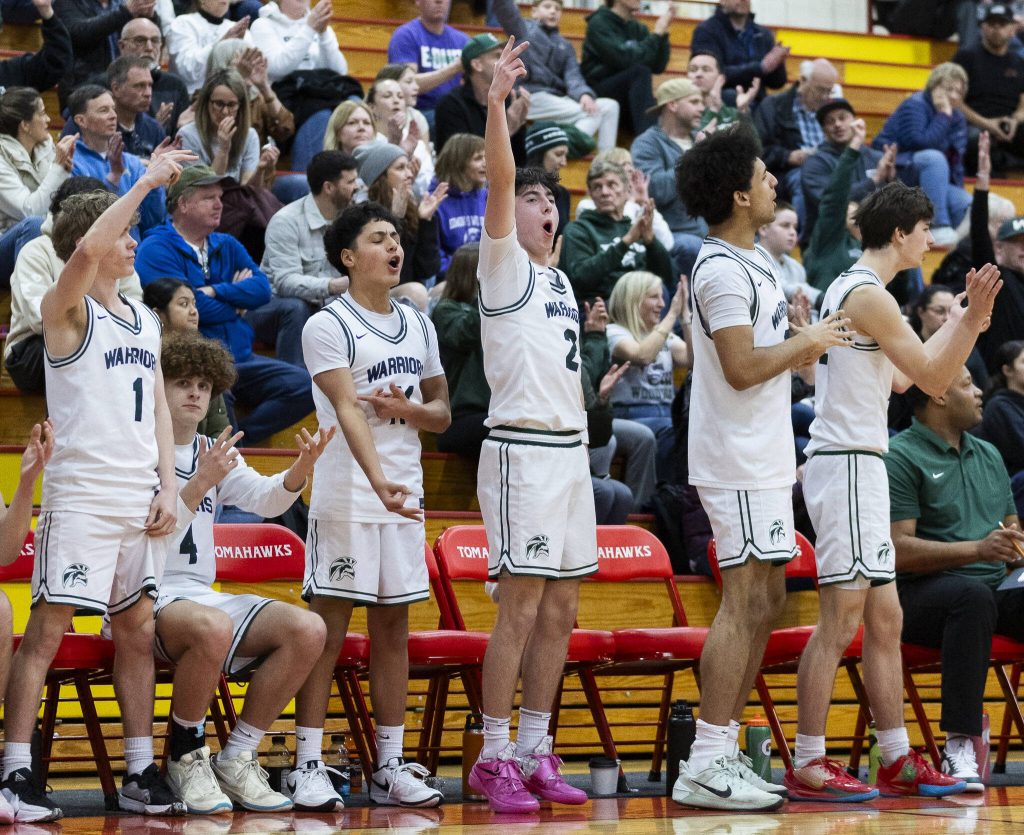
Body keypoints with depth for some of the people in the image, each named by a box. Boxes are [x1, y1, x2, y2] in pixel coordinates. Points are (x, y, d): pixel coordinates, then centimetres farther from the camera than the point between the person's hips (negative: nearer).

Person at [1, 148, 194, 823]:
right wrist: (147, 182, -21)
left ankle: (141, 774, 13)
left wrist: (168, 487, 7)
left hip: (141, 500, 7)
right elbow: (87, 249, -25)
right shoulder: (68, 310, -4)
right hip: (81, 494, -7)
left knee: (138, 629, 8)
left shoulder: (146, 322, 17)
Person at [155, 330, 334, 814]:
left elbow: (266, 500, 0)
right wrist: (200, 483, -26)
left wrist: (301, 469, -20)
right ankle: (185, 758, -16)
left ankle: (235, 760, -8)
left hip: (202, 594, 7)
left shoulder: (216, 453, 19)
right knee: (212, 627, -40)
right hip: (146, 599, -7)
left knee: (308, 630, -16)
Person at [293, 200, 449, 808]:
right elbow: (348, 411, -20)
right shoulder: (328, 326, -7)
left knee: (394, 627, 7)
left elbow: (442, 414, 17)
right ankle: (307, 765, -2)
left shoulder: (419, 326, 13)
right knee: (329, 627, -5)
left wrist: (405, 409, -6)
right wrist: (380, 482, -33)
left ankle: (391, 767, 10)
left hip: (405, 499, 6)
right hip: (346, 501, -6)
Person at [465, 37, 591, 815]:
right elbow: (500, 180, -17)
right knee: (520, 610, -9)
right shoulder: (503, 267, -2)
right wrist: (496, 101, -27)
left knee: (560, 613, 8)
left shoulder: (561, 281, 20)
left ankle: (535, 752, 14)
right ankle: (494, 759, -4)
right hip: (523, 451, -8)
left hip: (570, 451, 8)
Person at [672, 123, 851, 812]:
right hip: (740, 463, -10)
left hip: (764, 459, 10)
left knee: (765, 600, 12)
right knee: (745, 602, -11)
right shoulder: (722, 270, -17)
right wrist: (805, 342, -10)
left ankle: (723, 751, 16)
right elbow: (742, 368, -22)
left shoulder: (753, 259, 16)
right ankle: (707, 765, -11)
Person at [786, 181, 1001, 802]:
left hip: (859, 469, 11)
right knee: (841, 622, -10)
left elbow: (903, 375, 25)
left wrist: (963, 323, 25)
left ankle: (897, 760, 15)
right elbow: (934, 380, -12)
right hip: (848, 465, -11)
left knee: (885, 622, 11)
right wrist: (971, 319, -12)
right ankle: (808, 767, -9)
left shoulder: (852, 289, 18)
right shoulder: (870, 296, -14)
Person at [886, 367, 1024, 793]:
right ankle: (959, 747, -41)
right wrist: (977, 549, -23)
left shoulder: (988, 455, 21)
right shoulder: (900, 457, -3)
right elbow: (899, 551, -13)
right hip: (922, 595, -6)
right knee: (974, 595, -39)